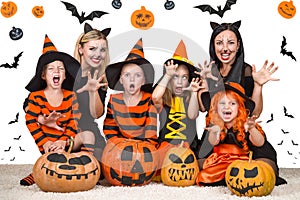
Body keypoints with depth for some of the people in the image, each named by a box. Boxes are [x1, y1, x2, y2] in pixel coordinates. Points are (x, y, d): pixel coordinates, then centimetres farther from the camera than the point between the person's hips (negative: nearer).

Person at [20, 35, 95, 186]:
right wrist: (45, 143, -16)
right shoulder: (36, 97, 0)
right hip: (47, 145, -3)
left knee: (88, 135, -23)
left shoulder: (71, 96, 6)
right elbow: (31, 123, -7)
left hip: (67, 142, 3)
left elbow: (73, 123, -2)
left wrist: (64, 141, -18)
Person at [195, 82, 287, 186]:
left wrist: (252, 129, -51)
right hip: (223, 161, 4)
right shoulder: (215, 124, -6)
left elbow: (260, 143, -29)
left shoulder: (245, 123, -14)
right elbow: (213, 143, -24)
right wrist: (215, 132, -49)